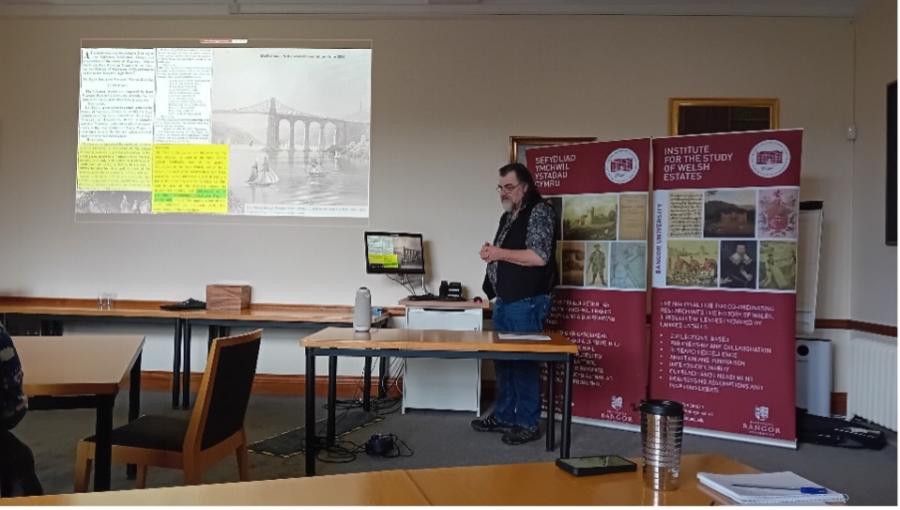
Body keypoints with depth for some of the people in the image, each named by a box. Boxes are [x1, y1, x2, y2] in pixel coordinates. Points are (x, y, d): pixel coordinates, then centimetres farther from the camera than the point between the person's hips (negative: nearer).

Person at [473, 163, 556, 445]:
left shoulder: (540, 212, -9)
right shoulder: (508, 216, 18)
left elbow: (539, 256, -19)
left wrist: (500, 253, -14)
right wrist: (491, 254, 4)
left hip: (527, 304, -8)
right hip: (504, 302, 8)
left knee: (525, 363, -2)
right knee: (503, 361, 12)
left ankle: (528, 424, 8)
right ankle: (503, 416, 22)